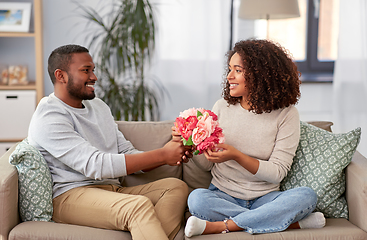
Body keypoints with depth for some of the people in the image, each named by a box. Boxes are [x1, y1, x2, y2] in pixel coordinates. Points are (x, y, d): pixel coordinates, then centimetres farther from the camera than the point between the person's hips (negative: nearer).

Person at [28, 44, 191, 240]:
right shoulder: (49, 119, -10)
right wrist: (162, 155, -19)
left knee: (176, 186, -13)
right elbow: (95, 165, -21)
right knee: (140, 205, -34)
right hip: (70, 195, -8)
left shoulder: (98, 106, 19)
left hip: (113, 190, 8)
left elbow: (128, 154, 15)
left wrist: (170, 156, -6)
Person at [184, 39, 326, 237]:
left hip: (264, 198, -1)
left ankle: (219, 226, -27)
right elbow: (206, 164, 6)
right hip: (223, 195, 1)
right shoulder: (222, 107, 4)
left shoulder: (286, 114, -4)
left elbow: (277, 173, -10)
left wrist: (236, 156, -23)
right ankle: (291, 222, -24)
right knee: (197, 199, -31)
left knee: (307, 196, -28)